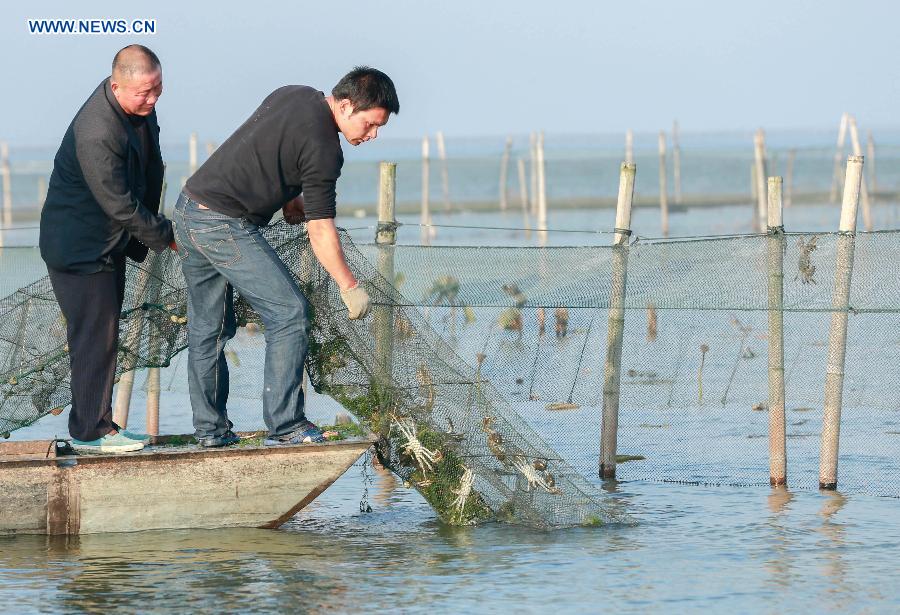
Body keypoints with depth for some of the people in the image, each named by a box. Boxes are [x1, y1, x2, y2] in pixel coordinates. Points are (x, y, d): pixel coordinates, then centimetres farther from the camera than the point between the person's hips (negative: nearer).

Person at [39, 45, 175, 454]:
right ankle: (92, 430, 2)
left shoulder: (139, 108, -4)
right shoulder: (97, 135, -33)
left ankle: (93, 424, 20)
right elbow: (120, 205, -27)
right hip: (81, 247, -10)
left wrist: (151, 225, 15)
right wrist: (164, 236, -17)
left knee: (102, 335, 13)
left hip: (111, 242, 10)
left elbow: (150, 168, 14)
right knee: (95, 336, -6)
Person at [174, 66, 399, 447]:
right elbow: (320, 231, -14)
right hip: (224, 226, -9)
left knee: (207, 328, 15)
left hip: (189, 206, 9)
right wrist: (350, 287, -7)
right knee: (289, 313, -4)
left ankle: (210, 430, 19)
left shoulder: (294, 96, 10)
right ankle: (285, 427, -5)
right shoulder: (322, 146, -16)